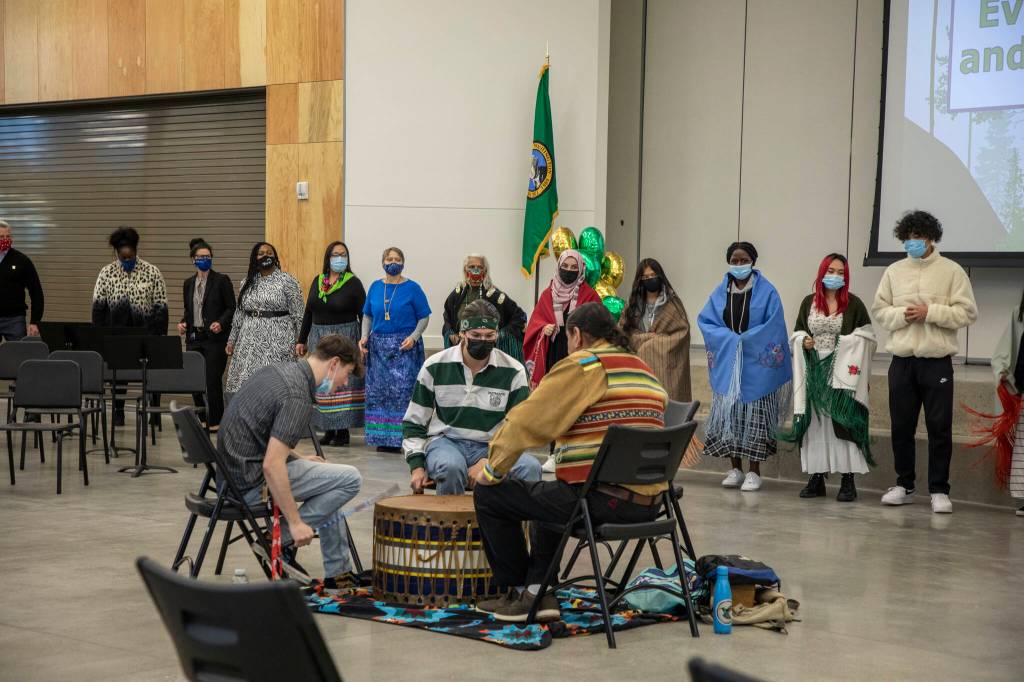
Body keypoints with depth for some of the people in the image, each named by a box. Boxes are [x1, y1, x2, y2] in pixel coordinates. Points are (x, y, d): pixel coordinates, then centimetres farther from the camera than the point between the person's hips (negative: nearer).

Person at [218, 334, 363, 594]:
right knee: (349, 479, -9)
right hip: (252, 482, -10)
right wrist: (295, 522, -21)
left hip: (232, 471, 10)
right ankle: (282, 540, -2)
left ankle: (338, 574, 22)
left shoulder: (278, 369, 8)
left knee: (329, 482, 23)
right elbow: (271, 466, -27)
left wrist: (296, 457, 21)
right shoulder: (298, 398, -21)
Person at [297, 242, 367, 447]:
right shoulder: (317, 281, 9)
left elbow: (363, 315, -6)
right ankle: (329, 429, 13)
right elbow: (308, 312, 14)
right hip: (318, 337, 5)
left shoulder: (353, 283, -4)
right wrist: (301, 340, 13)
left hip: (345, 337, -5)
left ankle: (343, 430, 2)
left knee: (343, 382, -4)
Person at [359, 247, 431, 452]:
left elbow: (424, 317, -1)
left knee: (404, 392, -8)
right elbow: (367, 315, 16)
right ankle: (384, 439, 12)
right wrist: (365, 337, 2)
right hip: (379, 347, 4)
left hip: (404, 347, -4)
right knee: (378, 393, 4)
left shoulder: (412, 288, -2)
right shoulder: (375, 287, 9)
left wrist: (413, 337, -16)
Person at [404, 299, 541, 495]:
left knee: (530, 467, -29)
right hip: (445, 442, -1)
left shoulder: (513, 371, -1)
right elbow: (414, 422, 9)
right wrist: (417, 466, -2)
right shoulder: (435, 366, 0)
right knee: (451, 467, -37)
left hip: (491, 447, 1)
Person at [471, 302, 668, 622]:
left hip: (601, 500, -9)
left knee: (489, 494, 8)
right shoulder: (647, 372, 18)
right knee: (548, 496, 35)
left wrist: (492, 471, 4)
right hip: (648, 504, 9)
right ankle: (539, 592, 24)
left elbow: (526, 422, -8)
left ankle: (517, 592, 19)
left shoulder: (582, 366, -7)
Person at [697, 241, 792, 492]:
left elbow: (774, 324, -9)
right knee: (729, 413, 3)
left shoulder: (766, 291, -2)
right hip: (727, 363, 3)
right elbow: (704, 320, 4)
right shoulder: (721, 292, 8)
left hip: (757, 364, -3)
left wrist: (746, 340, -14)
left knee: (755, 415, -3)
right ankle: (736, 469, 12)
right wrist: (729, 338, -10)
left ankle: (754, 472, 2)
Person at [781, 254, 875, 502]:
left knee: (842, 423, -6)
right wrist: (803, 342, -3)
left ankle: (848, 481, -2)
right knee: (814, 423, 4)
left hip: (842, 373, -3)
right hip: (813, 372, 3)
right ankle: (816, 477, 11)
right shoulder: (809, 302, 12)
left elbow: (866, 337, 2)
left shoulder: (854, 304, 2)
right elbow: (796, 334, 17)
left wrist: (848, 344, -13)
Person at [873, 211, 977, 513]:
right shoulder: (894, 272, 9)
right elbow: (879, 310, 9)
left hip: (937, 361, -3)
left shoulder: (951, 271, -1)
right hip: (902, 361, 3)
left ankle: (939, 491, 7)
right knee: (901, 427, 8)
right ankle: (904, 485, 21)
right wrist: (902, 315, -10)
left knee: (940, 428, -1)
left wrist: (930, 312, -15)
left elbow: (967, 313, -5)